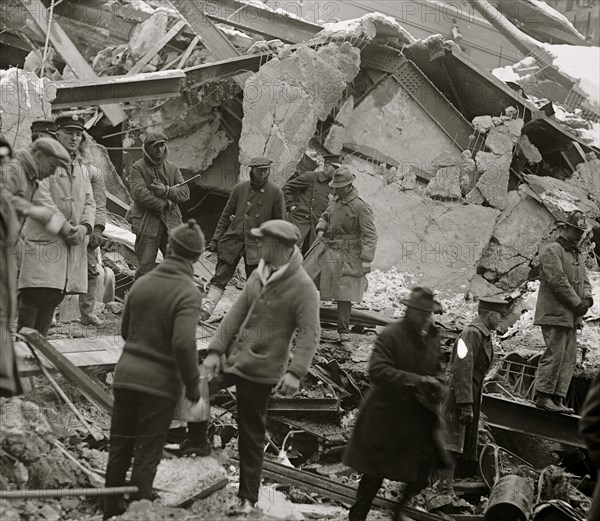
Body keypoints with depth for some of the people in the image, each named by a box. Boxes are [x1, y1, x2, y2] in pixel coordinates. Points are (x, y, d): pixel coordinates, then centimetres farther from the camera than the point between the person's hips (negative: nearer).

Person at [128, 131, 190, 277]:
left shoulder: (172, 168, 13)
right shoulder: (137, 168, -1)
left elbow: (185, 192, 4)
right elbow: (140, 194, -14)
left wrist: (166, 191, -13)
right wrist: (165, 203, -11)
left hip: (171, 222, 4)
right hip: (147, 224, -4)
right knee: (146, 266, -4)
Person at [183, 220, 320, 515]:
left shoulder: (302, 287, -18)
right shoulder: (259, 275, 5)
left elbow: (310, 334, -22)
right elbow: (237, 313, 6)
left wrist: (295, 371, -33)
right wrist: (216, 350, -1)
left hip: (260, 370, -7)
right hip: (232, 359, 7)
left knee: (251, 437, 3)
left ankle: (247, 499, 16)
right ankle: (197, 443, 37)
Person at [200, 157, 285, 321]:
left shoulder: (275, 193, -1)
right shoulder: (240, 188, 4)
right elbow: (226, 215, 10)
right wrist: (216, 239, 5)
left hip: (256, 245, -1)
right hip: (232, 240, 1)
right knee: (219, 279, -6)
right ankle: (206, 310, -12)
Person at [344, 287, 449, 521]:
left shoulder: (431, 337, 4)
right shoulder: (390, 335, -17)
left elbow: (436, 369, 19)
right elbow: (377, 370, -26)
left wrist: (436, 386, -4)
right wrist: (416, 381, -28)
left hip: (418, 416, 6)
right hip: (386, 414, -6)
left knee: (426, 464, 2)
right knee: (375, 471, 4)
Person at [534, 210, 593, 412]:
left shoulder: (577, 255, 21)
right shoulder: (551, 250, -7)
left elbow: (584, 281, 19)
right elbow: (558, 281, -16)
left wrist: (587, 298, -3)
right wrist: (577, 303, -15)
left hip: (571, 317, 9)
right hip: (555, 314, -9)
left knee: (569, 358, 5)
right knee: (554, 354, -11)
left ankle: (558, 398, 7)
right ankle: (543, 395, -6)